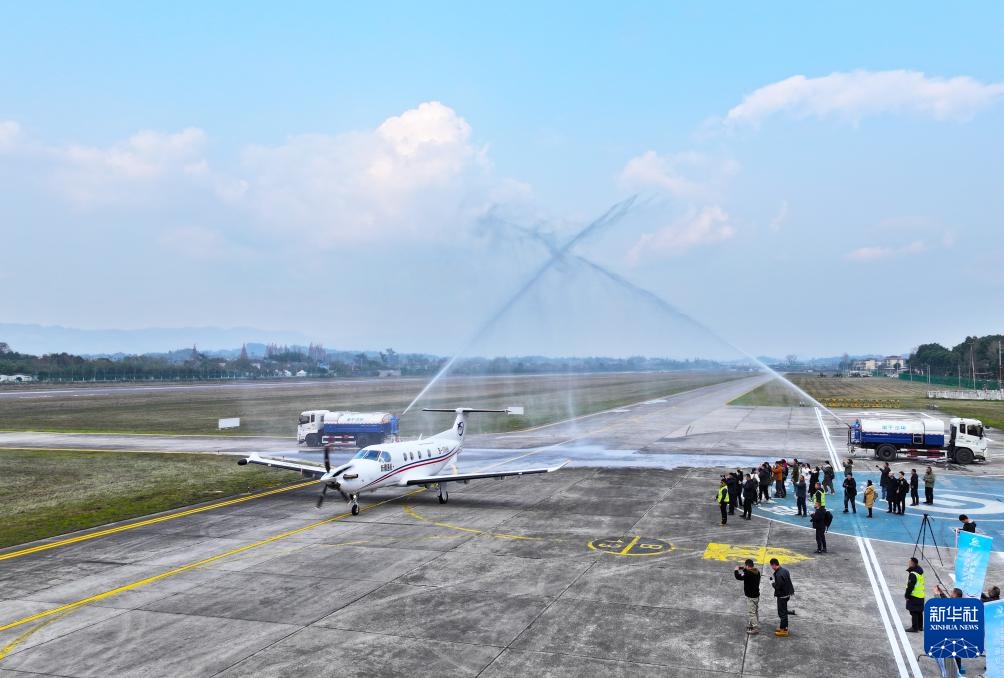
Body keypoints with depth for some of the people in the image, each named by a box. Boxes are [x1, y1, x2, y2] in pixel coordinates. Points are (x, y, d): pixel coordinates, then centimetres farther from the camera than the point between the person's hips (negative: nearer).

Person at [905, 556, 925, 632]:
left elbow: (910, 586, -20)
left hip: (914, 596, -9)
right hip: (921, 596, 9)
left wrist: (907, 595, -13)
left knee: (913, 612, -5)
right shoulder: (920, 572, 10)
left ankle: (915, 628, -4)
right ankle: (920, 626, 27)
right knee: (919, 612, 18)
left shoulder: (913, 574, -19)